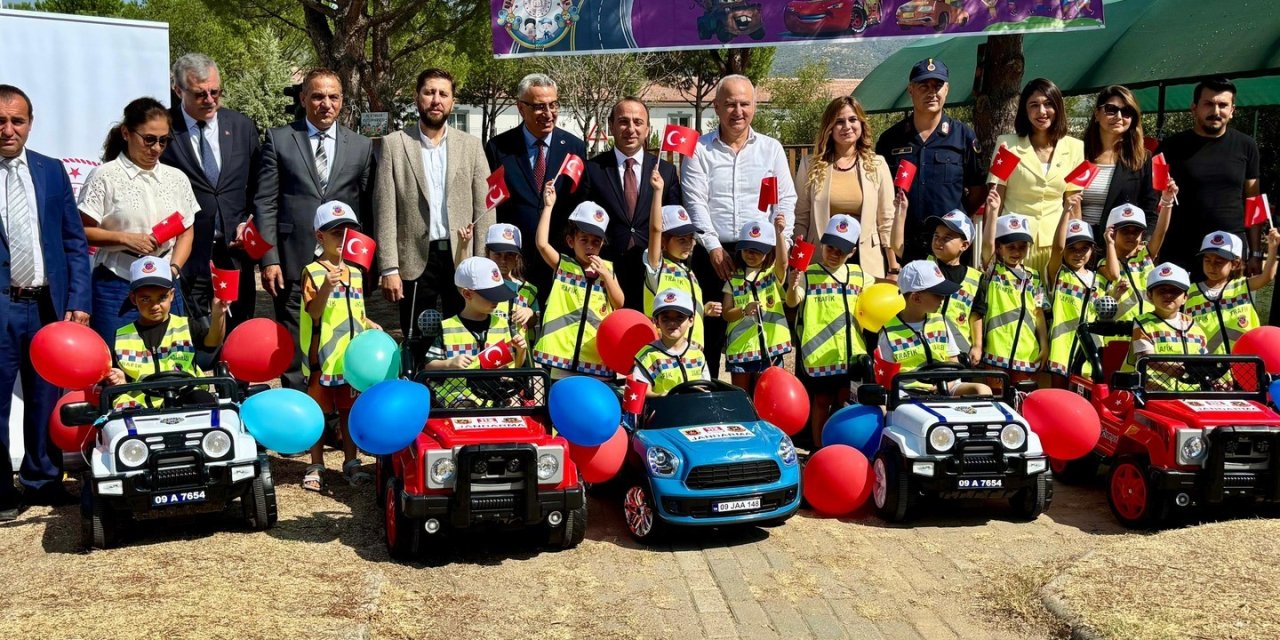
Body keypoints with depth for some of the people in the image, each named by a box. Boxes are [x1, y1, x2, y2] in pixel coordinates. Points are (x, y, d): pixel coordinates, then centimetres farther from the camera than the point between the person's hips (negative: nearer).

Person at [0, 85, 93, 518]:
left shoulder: (52, 171, 9)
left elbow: (75, 242, 9)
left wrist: (77, 301, 1)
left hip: (48, 304, 3)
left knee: (46, 398, 11)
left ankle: (42, 480, 26)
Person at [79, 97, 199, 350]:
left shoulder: (176, 178, 10)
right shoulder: (105, 176, -3)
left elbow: (186, 232, 13)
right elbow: (81, 231, -4)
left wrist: (173, 269, -1)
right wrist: (125, 238, -15)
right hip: (117, 288, -4)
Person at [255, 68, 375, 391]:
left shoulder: (362, 146, 10)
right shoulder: (278, 140, 5)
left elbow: (368, 207, 10)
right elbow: (265, 203, 1)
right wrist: (269, 259, -6)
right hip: (293, 262, -1)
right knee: (294, 350, 3)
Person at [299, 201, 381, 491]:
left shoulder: (355, 274, 11)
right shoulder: (312, 272, -9)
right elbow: (314, 312, -20)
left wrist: (370, 325, 6)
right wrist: (326, 287, -34)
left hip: (351, 357, 5)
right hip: (322, 358, -5)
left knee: (350, 412, 12)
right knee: (319, 412, 6)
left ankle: (351, 463, 23)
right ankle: (316, 467, 17)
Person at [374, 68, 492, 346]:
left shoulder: (471, 145, 7)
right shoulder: (395, 144, 2)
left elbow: (483, 210, 5)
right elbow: (385, 212, -1)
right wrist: (389, 268, -7)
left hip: (462, 258, 1)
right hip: (416, 260, -1)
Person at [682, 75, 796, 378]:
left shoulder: (771, 149, 12)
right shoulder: (699, 150, 6)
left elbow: (786, 201, 7)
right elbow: (695, 203, -2)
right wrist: (714, 248, -12)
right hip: (714, 255, -1)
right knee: (711, 334, 1)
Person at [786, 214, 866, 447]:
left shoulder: (858, 275, 10)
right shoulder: (808, 274, -5)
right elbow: (792, 302, -20)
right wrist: (793, 286, -41)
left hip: (852, 351, 4)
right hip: (820, 353, -4)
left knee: (846, 403, 10)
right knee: (822, 402, 5)